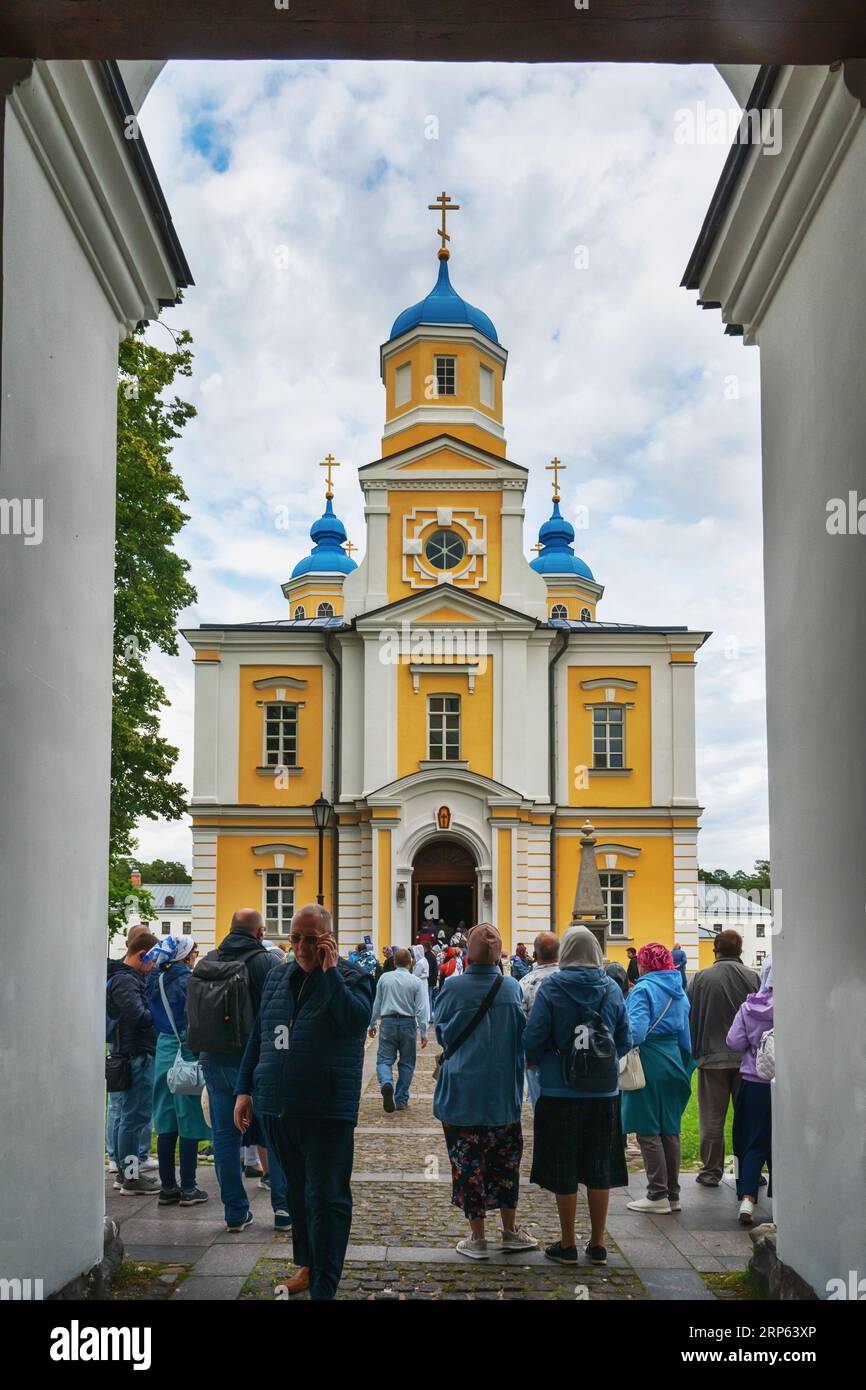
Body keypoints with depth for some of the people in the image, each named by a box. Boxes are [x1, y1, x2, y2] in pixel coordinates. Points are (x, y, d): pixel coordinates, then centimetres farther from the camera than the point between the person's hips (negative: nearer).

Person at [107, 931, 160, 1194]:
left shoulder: (126, 977, 17)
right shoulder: (125, 981, -16)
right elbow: (138, 1016, -26)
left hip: (128, 1054, 11)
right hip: (136, 1056, -11)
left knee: (126, 1115, 15)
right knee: (135, 1116, -6)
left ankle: (124, 1172, 23)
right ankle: (130, 1177, -3)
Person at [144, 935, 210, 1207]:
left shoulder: (158, 981, 7)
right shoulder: (189, 981, -12)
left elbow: (154, 1019, 13)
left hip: (163, 1053, 7)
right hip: (187, 1056, -7)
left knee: (166, 1124, 10)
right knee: (189, 1124, 0)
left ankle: (167, 1187, 14)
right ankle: (188, 1189, 3)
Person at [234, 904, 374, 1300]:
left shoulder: (351, 977, -3)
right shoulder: (277, 978, 12)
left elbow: (356, 1020, -23)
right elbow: (257, 1037, 17)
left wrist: (330, 972, -23)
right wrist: (245, 1090, 13)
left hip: (326, 1111, -5)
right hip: (275, 1108, 5)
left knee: (325, 1199, -4)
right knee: (297, 1192, 17)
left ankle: (323, 1287, 2)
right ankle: (306, 1264, 33)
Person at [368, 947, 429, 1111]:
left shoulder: (384, 978, 1)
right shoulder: (416, 982, -3)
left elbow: (376, 1004, 8)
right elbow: (421, 1009, -5)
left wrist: (372, 1024, 19)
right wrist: (423, 1032, -3)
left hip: (388, 1022, 0)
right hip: (408, 1023, 0)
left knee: (384, 1060, 1)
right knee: (406, 1062, 12)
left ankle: (386, 1084, -30)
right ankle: (401, 1100, 14)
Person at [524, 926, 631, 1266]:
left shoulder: (551, 987, -9)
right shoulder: (612, 989, 0)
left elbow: (534, 1037, -10)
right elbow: (624, 1042, 5)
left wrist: (533, 1060, 9)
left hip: (560, 1090, -3)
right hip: (604, 1091, 3)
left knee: (563, 1170, 7)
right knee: (599, 1167, 12)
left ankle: (567, 1244, 14)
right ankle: (597, 1244, 18)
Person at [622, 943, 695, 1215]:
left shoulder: (643, 989, -10)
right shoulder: (678, 991, 12)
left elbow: (636, 1030, -24)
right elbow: (685, 1035, 16)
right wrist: (685, 1065, 23)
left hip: (648, 1064, -7)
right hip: (673, 1063, 7)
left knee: (648, 1131, -2)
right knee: (670, 1130, 12)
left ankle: (658, 1195, -2)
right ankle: (673, 1194, 16)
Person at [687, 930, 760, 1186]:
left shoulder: (701, 978, -6)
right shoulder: (753, 978, -3)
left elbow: (690, 1019, -1)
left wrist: (692, 1053, 10)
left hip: (712, 1058, -1)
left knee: (712, 1119, 6)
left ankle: (711, 1172, 10)